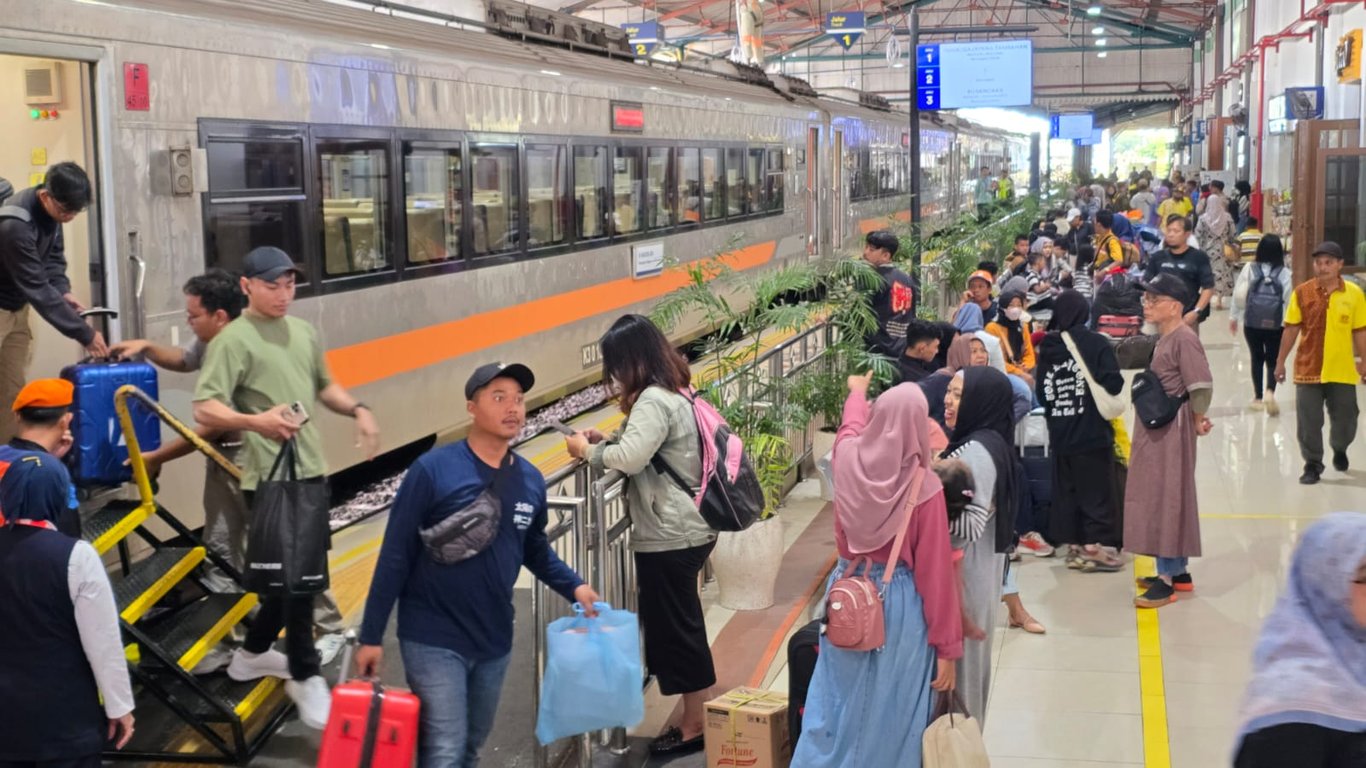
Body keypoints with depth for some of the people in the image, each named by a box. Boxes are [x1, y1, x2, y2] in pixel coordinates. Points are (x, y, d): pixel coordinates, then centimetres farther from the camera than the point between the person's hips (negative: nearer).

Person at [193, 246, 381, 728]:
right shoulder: (233, 340, -12)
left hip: (311, 471, 8)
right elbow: (205, 410, -21)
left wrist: (357, 410, 8)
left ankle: (253, 652, 36)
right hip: (269, 479, -8)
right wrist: (256, 422, -38)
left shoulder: (304, 332, 12)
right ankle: (306, 679, 7)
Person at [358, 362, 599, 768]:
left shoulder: (531, 480, 0)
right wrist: (371, 635, -10)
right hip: (434, 639, -5)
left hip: (494, 640, 6)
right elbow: (395, 555, -11)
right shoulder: (434, 469, -15)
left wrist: (573, 586, 3)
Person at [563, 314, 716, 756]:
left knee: (675, 628, 1)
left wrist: (589, 451, -11)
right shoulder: (671, 392, 12)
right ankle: (695, 717, 25)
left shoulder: (653, 400, -18)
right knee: (678, 625, 16)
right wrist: (605, 443, 6)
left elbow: (630, 459, -27)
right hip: (687, 529, 10)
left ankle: (695, 726, 12)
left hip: (670, 536, -10)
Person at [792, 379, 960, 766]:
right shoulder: (924, 485, -17)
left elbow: (851, 427, 22)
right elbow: (935, 571, -13)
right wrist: (948, 646, -7)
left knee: (837, 704, 14)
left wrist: (857, 391, 45)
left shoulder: (848, 458, -5)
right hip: (899, 602, -4)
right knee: (890, 712, 5)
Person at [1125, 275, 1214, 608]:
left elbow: (1202, 386, -23)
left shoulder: (1184, 339, -18)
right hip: (1155, 427, 10)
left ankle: (1167, 579, -2)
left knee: (1167, 495, -7)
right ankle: (1179, 571, 25)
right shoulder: (1163, 338, 11)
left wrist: (1198, 419, -11)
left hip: (1171, 428, -10)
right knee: (1156, 494, 15)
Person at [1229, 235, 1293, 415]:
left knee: (1257, 358, 18)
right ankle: (1270, 392, -15)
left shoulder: (1249, 270, -3)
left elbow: (1238, 295, -1)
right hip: (1276, 326, -1)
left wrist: (1233, 317, 11)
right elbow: (1288, 300, -6)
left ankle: (1258, 397, 22)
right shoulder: (1285, 273, -6)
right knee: (1273, 361, 9)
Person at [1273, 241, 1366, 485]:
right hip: (1308, 369, 0)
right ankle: (1313, 465, 19)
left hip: (1342, 371, 0)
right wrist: (1280, 361, 3)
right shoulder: (1302, 292, -4)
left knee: (1345, 420, 11)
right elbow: (1291, 329, 2)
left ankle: (1339, 449, 42)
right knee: (1309, 422, 3)